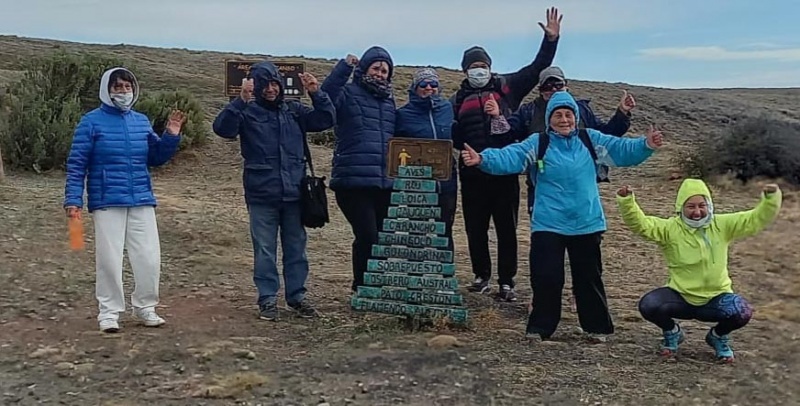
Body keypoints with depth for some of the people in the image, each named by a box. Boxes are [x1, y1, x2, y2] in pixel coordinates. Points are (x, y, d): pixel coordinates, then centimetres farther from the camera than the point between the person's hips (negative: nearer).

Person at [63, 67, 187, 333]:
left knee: (149, 257, 3)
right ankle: (109, 312, 12)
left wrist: (171, 136, -1)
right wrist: (73, 200, -11)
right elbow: (76, 164, -3)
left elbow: (156, 158, 15)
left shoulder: (141, 121, 10)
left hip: (142, 201, 4)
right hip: (107, 203, -4)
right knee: (109, 259, -1)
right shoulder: (92, 121, -2)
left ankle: (145, 308, 19)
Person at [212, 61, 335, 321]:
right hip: (262, 195, -3)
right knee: (265, 249, 5)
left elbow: (326, 120, 5)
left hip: (294, 192, 3)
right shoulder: (247, 112, -3)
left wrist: (316, 94, -9)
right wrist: (241, 101, -31)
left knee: (296, 248, 11)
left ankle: (297, 296, 23)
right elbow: (222, 128, -19)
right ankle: (268, 299, 15)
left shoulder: (293, 110, 8)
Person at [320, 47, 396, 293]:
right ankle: (361, 287, 5)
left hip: (385, 182, 6)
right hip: (353, 180, -6)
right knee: (368, 235, -12)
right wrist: (344, 68, -23)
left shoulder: (389, 100, 19)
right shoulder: (348, 93, 0)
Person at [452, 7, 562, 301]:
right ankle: (482, 277, 23)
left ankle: (506, 283, 7)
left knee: (507, 228, 1)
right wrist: (461, 146, -6)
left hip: (505, 171, -2)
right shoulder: (459, 99, 13)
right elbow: (453, 136, 15)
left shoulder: (506, 87, 7)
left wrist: (551, 39, -5)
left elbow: (537, 68, 5)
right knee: (475, 228, 8)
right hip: (473, 173, 2)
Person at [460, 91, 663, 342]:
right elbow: (509, 157, -15)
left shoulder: (591, 140, 5)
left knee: (589, 278, 13)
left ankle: (596, 326, 28)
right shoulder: (537, 143, -3)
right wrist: (482, 159, -33)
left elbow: (622, 149, 0)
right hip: (548, 225, -2)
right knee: (546, 277, -2)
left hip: (587, 224, 2)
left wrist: (646, 145, -18)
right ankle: (540, 327, 13)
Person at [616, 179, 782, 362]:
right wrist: (627, 201, -39)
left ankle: (718, 336, 10)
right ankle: (672, 332, 10)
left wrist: (771, 198, -24)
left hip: (716, 297, 1)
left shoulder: (722, 225, -4)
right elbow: (639, 223, -22)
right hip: (680, 296, -1)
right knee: (648, 306, -28)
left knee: (742, 313, -29)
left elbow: (757, 218, -6)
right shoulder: (670, 228, -10)